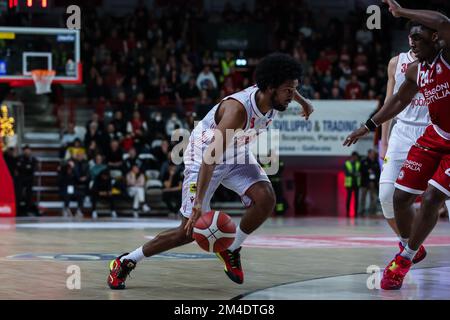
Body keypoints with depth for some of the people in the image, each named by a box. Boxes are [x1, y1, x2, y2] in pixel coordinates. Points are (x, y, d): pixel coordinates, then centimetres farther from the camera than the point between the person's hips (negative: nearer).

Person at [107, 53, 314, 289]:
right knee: (190, 231, -6)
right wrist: (199, 202, -49)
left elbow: (286, 88, 13)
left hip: (236, 152, 7)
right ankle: (126, 261, 10)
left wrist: (302, 101, 34)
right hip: (203, 156, -7)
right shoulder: (238, 108, -39)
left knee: (266, 199, -19)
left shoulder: (273, 97, -16)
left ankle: (231, 249, 5)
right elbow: (212, 156, -43)